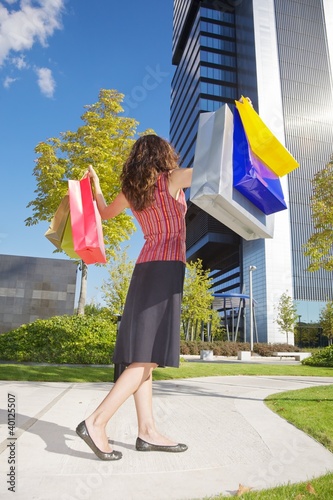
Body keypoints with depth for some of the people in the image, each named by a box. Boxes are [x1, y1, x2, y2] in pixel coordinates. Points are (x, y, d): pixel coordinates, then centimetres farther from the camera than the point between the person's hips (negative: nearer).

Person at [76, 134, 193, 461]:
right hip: (166, 268, -7)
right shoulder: (173, 179, -3)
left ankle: (147, 431, 10)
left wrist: (95, 185, 44)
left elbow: (105, 213, 29)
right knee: (148, 357, -8)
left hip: (145, 268, 7)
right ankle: (96, 422, -12)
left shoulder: (130, 190, 13)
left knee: (142, 356, 4)